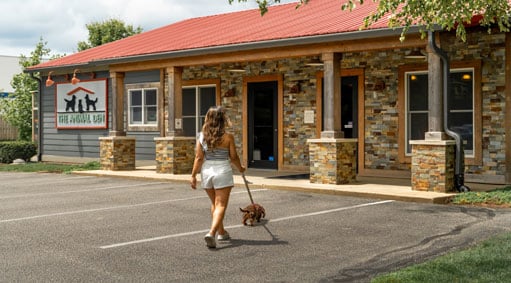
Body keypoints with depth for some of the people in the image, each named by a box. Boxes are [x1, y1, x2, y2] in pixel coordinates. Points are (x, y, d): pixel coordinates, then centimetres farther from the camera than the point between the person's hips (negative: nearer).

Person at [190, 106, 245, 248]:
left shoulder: (202, 136, -2)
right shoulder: (228, 136, -10)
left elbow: (199, 158, -4)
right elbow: (233, 157, -3)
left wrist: (193, 175, 1)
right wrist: (240, 167, 15)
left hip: (207, 171, 4)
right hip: (223, 172, -4)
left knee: (215, 203, 21)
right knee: (221, 205, -2)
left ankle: (221, 232, 32)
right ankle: (212, 233, -20)